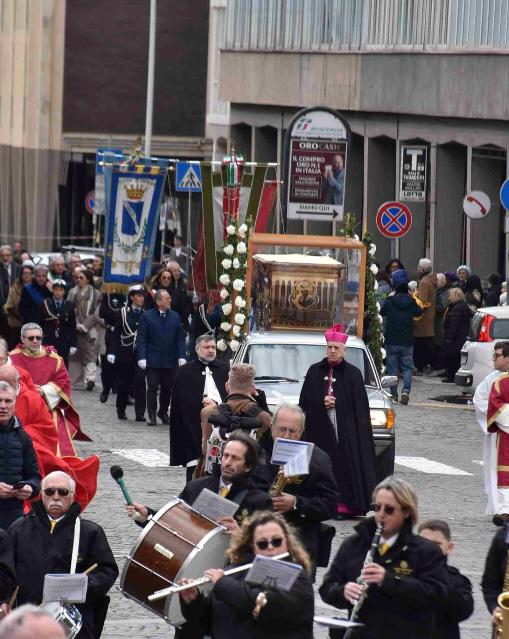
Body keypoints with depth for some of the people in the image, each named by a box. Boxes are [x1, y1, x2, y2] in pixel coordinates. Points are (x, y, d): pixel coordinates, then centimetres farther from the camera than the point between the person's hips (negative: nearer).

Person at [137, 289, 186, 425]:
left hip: (170, 361, 3)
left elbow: (180, 338, 8)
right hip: (153, 360, -3)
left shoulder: (175, 317, 8)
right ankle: (151, 415, 6)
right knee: (152, 387, -1)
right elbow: (141, 338, -3)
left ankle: (163, 412, 24)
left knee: (168, 388, 7)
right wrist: (142, 357, -11)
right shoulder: (147, 317, -1)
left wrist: (181, 356, -2)